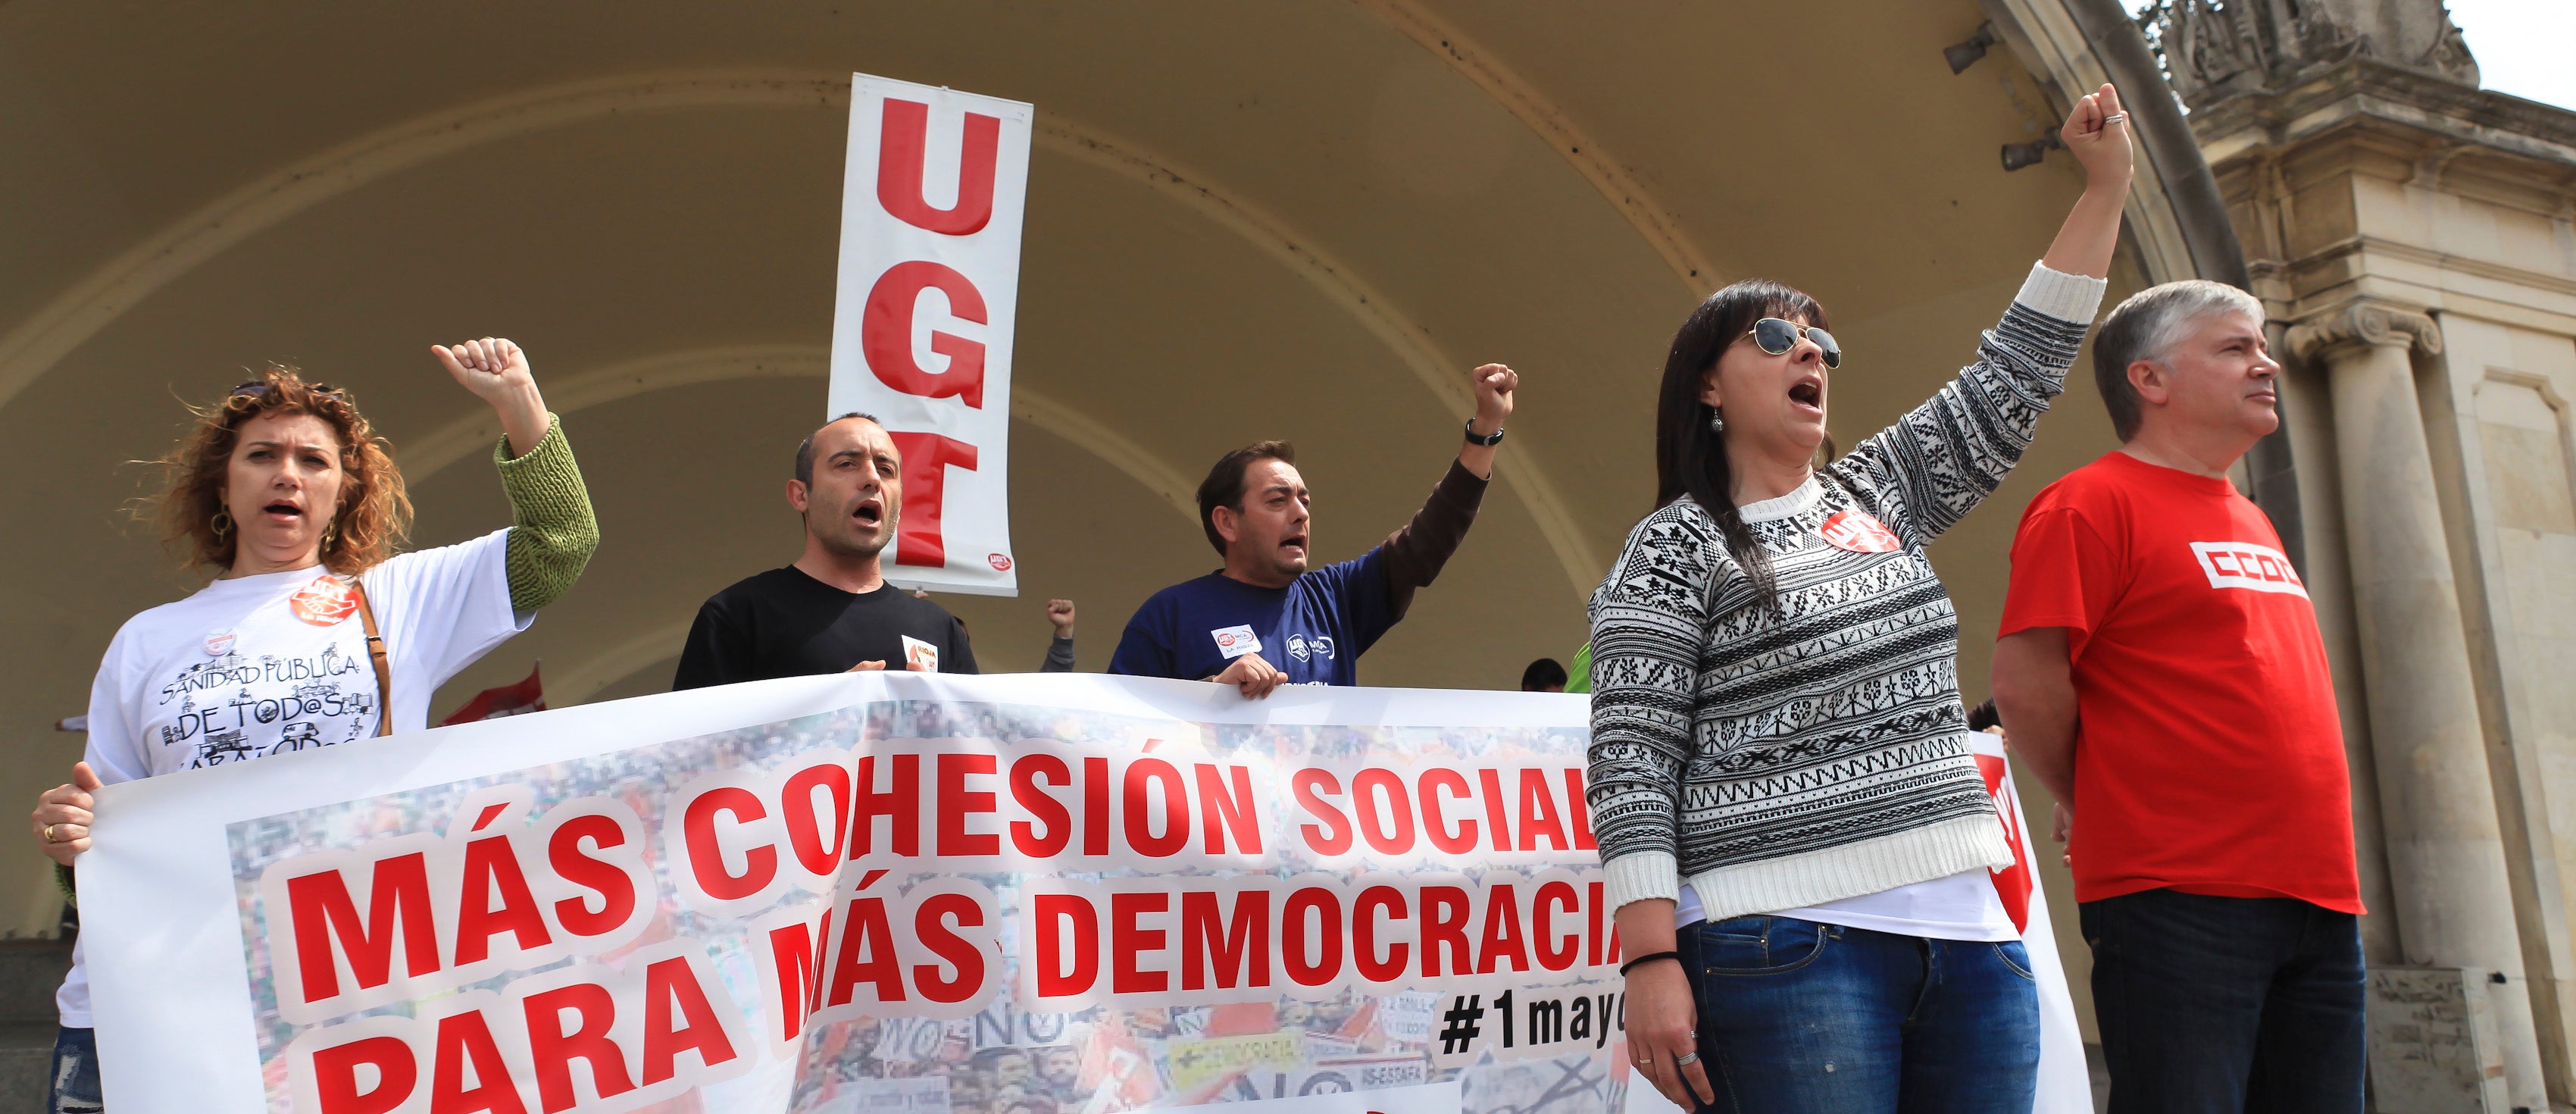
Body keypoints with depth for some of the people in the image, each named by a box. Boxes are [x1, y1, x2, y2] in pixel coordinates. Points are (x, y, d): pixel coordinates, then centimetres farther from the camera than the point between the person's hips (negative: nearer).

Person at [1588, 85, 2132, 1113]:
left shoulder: (1880, 495, 18)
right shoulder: (1672, 550, -2)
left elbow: (2016, 375, 20)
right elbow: (1632, 765, -8)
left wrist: (2106, 185, 17)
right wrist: (1651, 961, -17)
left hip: (1968, 933, 7)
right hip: (1789, 947, -6)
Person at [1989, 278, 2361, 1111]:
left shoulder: (2252, 524, 21)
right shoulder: (2093, 503, -6)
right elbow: (2024, 684, -13)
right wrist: (2108, 813, 0)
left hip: (2319, 898, 8)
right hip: (2178, 905, -8)